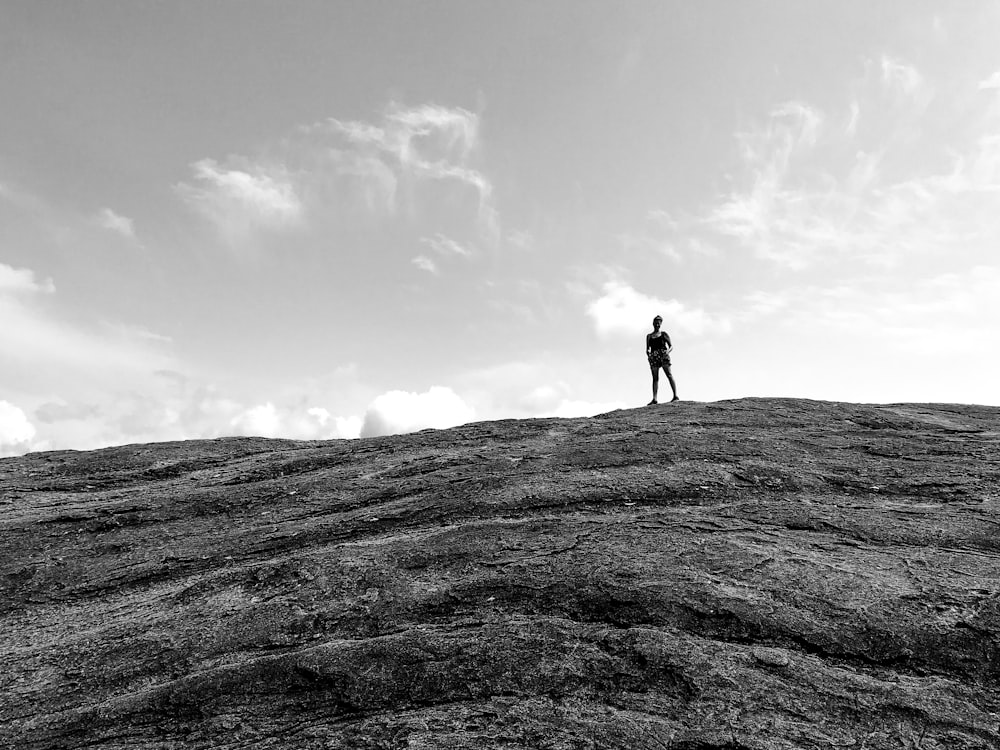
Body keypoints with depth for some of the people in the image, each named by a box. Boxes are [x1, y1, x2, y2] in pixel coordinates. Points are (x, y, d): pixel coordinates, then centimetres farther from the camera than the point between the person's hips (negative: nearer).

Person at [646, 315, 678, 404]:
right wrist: (647, 352, -7)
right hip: (653, 356, 2)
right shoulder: (649, 336, 20)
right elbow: (647, 349, 17)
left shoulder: (664, 334, 13)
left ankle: (676, 396, -17)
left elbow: (671, 346, 8)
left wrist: (668, 351, -14)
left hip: (663, 355, -2)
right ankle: (654, 399, -13)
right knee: (655, 378, -5)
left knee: (669, 375, -12)